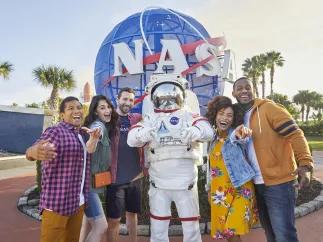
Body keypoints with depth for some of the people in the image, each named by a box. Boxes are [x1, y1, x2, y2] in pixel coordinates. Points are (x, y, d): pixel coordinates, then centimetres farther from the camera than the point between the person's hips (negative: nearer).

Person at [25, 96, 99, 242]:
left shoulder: (82, 134, 11)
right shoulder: (55, 132, -11)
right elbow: (33, 149, -28)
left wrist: (93, 141, 4)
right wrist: (35, 151, -50)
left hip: (78, 202, 7)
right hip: (57, 202, -7)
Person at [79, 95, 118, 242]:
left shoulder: (106, 126, 9)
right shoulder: (98, 125, -18)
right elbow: (89, 150, -39)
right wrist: (94, 138, -57)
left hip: (93, 181, 9)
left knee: (88, 225, 19)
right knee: (101, 226, -8)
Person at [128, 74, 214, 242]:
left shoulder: (189, 115, 1)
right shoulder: (151, 118, 5)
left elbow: (208, 132, -15)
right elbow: (131, 138, -9)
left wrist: (187, 132, -35)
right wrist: (146, 132, -30)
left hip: (185, 182, -1)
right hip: (158, 183, 1)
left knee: (191, 228, 13)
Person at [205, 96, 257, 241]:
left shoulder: (234, 135, -12)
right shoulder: (213, 139, 5)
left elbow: (239, 138, -38)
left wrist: (239, 134, -60)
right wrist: (210, 188, 19)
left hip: (239, 190, -5)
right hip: (219, 193, 6)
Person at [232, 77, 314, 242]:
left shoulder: (268, 107, -11)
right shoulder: (239, 116, 9)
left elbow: (295, 134, -18)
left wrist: (305, 164, -27)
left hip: (279, 182, -7)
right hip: (258, 184, 7)